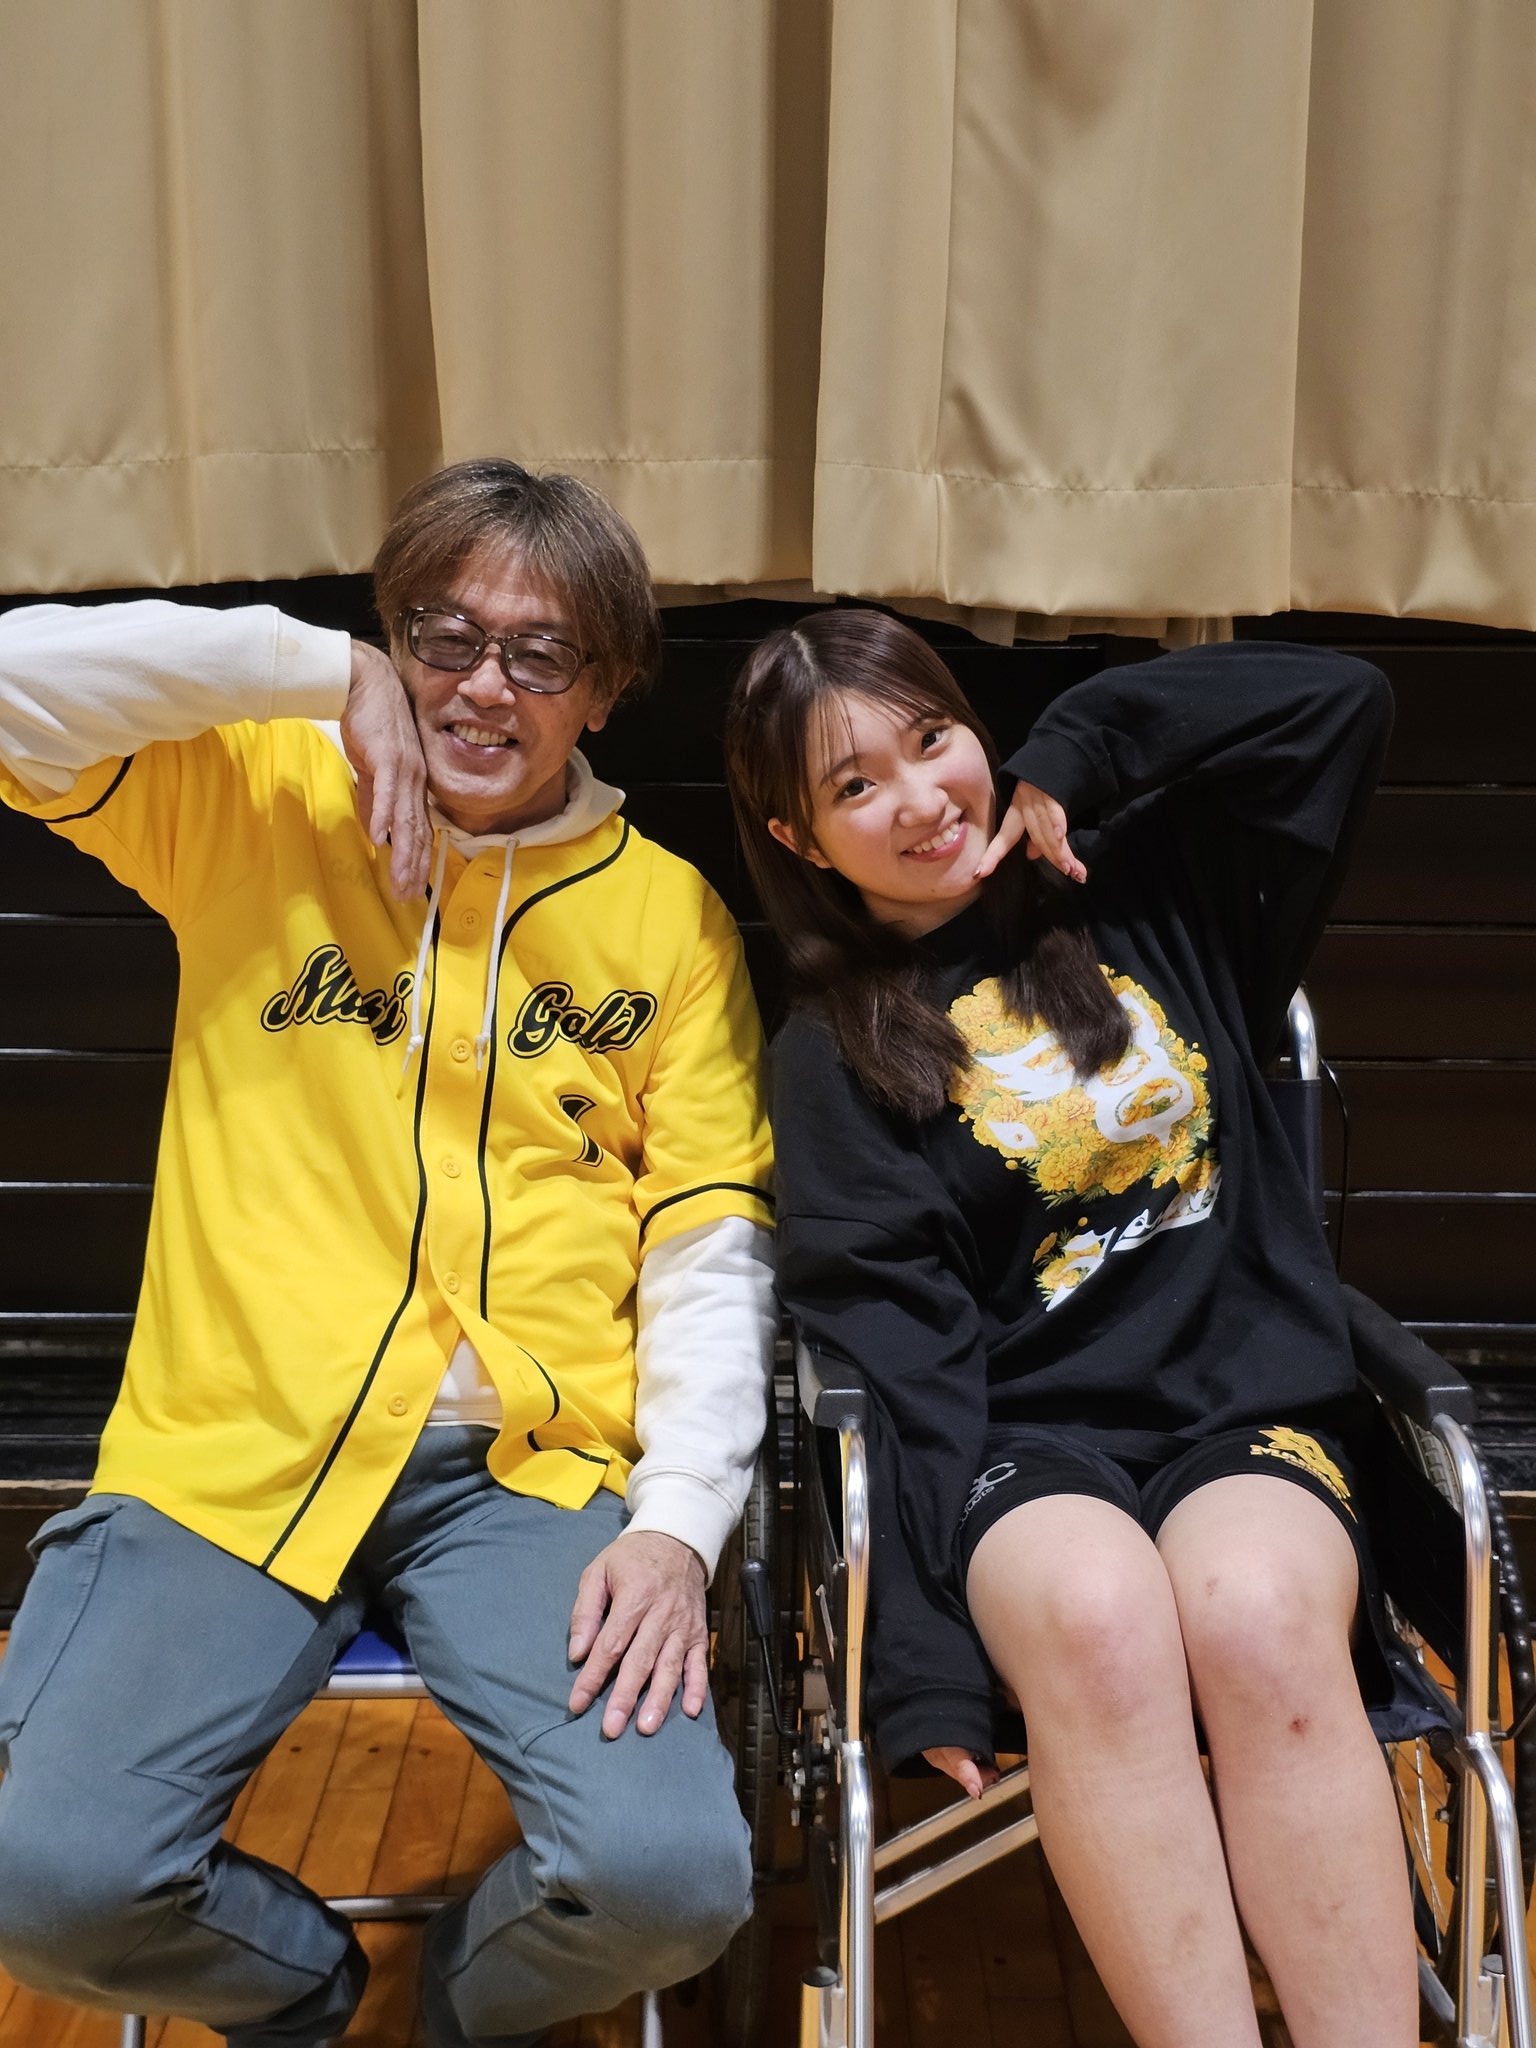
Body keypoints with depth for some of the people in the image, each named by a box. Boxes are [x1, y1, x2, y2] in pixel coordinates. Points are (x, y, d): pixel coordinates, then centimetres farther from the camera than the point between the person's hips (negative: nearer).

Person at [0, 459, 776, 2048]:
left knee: (673, 1878, -20)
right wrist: (325, 672, -9)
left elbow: (710, 1242, 5)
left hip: (527, 1460, 1)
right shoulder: (252, 799, 7)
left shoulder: (667, 913, 9)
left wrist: (681, 1517, -8)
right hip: (233, 1447, 0)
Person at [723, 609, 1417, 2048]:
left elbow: (1337, 700, 12)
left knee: (1252, 1613, -33)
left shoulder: (1149, 894, 16)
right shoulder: (834, 1055, 7)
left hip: (1247, 1403, 2)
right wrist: (930, 1674, -17)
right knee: (1098, 1613, -36)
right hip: (1027, 1442, -1)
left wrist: (1072, 760, 7)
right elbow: (897, 1351, -6)